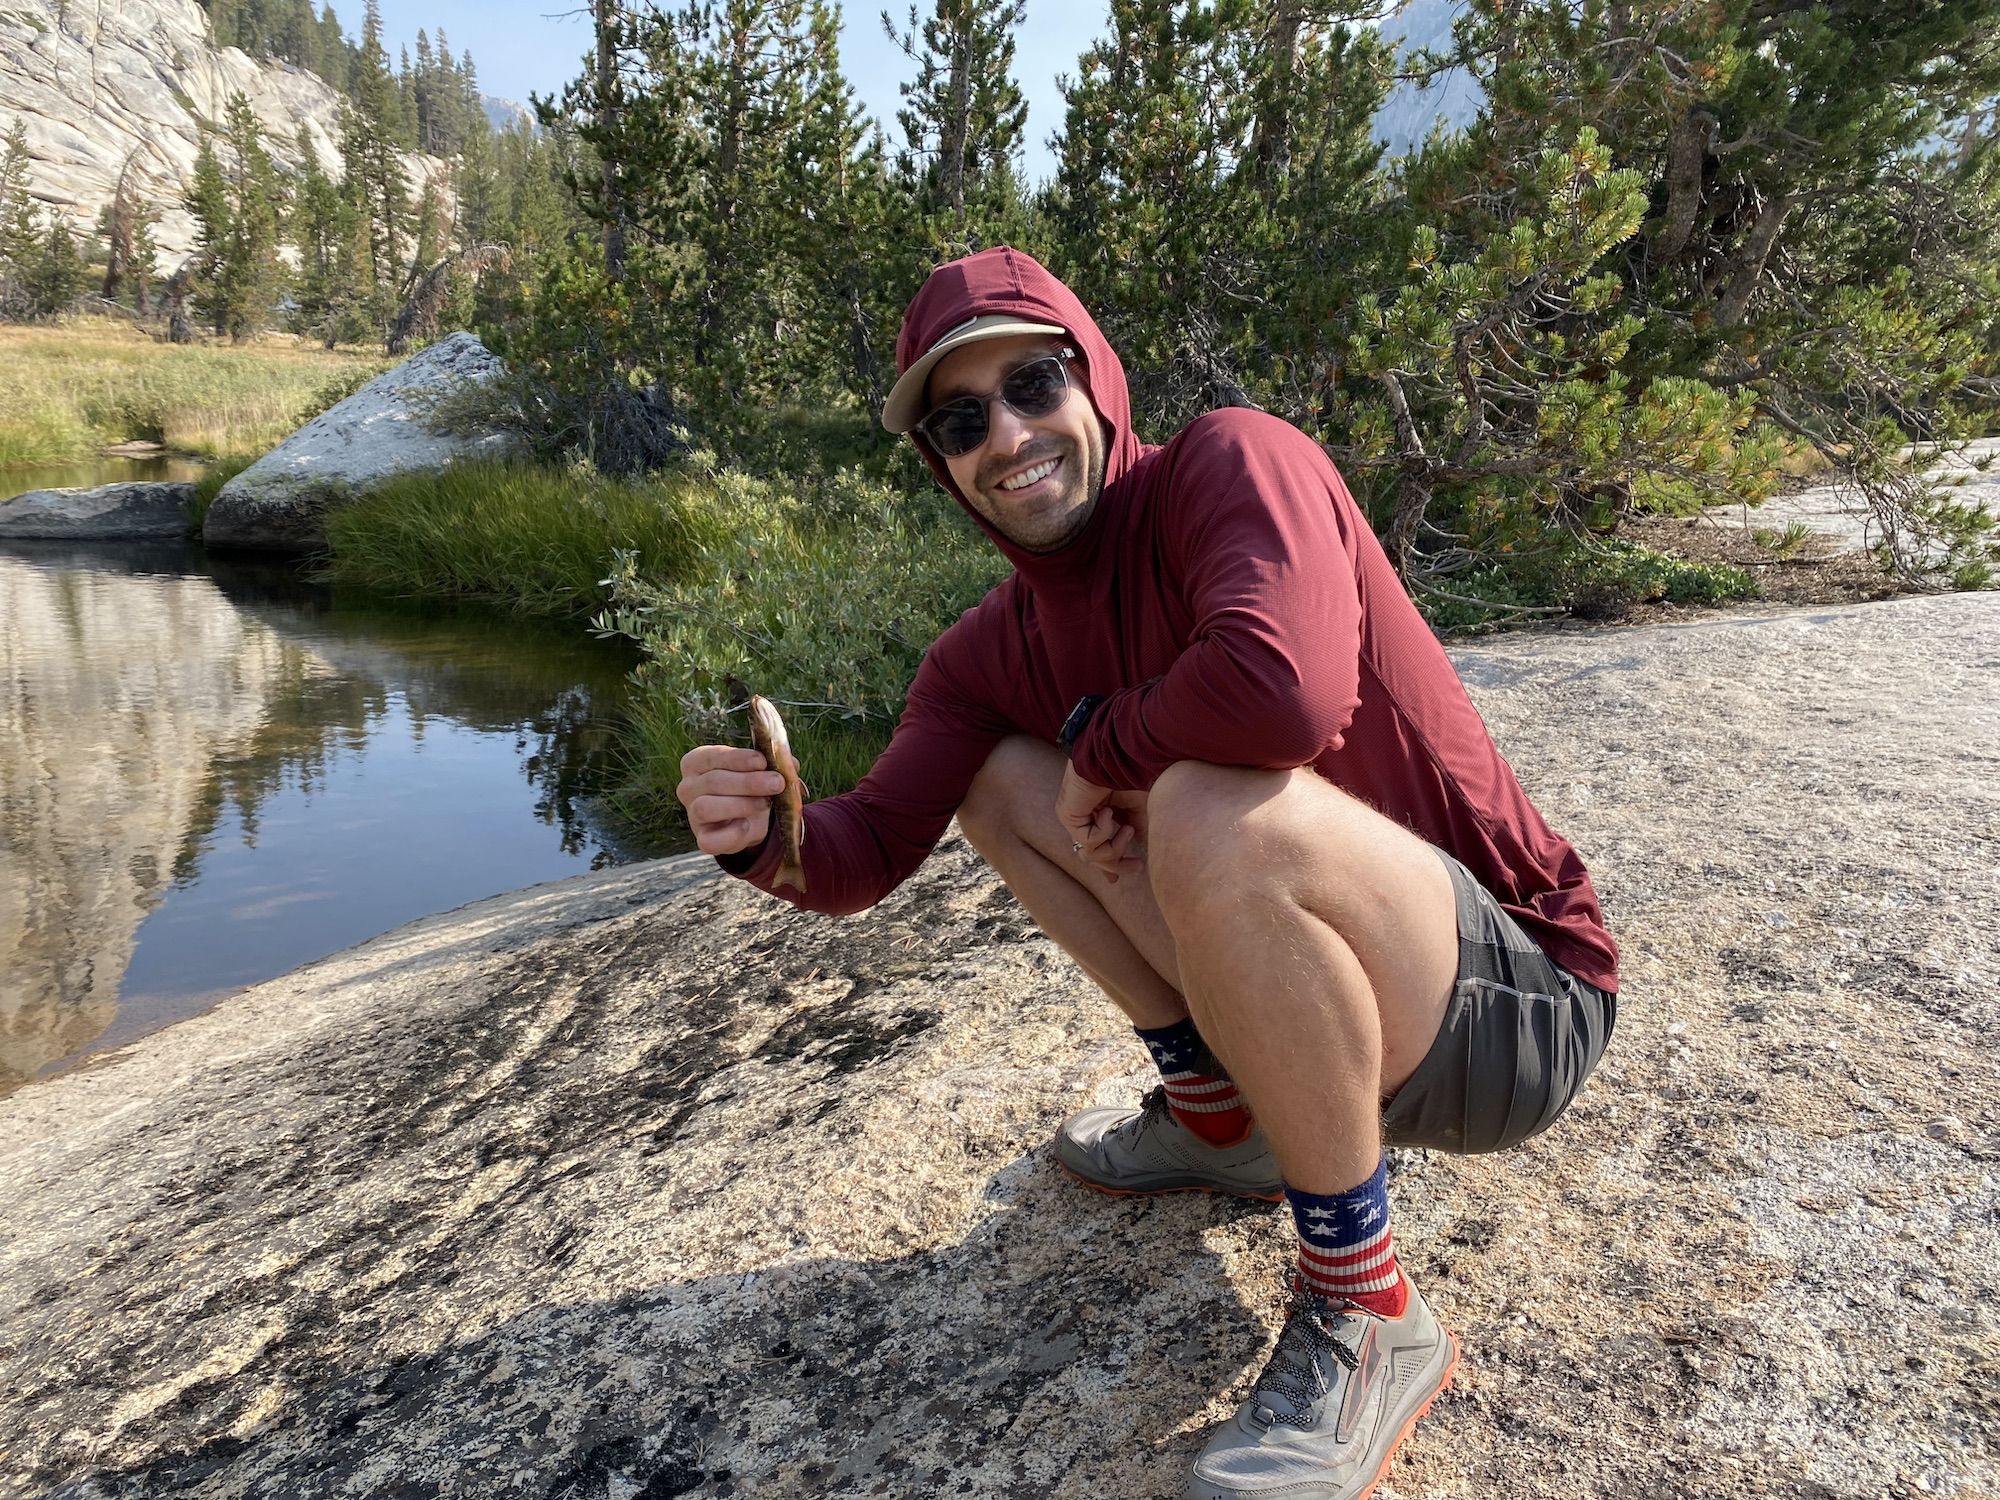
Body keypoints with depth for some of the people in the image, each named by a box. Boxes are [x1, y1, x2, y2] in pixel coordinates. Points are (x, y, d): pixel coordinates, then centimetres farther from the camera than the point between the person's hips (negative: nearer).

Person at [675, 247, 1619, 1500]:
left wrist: (1099, 750, -18)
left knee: (1210, 811, -36)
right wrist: (766, 837, -22)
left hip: (1515, 1004, -6)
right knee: (998, 784, 4)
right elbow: (866, 857, 2)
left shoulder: (1233, 460, -18)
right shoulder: (990, 654, 3)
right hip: (1321, 994, 7)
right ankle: (1224, 1120, 13)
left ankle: (1369, 1316, -13)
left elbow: (1286, 689, -39)